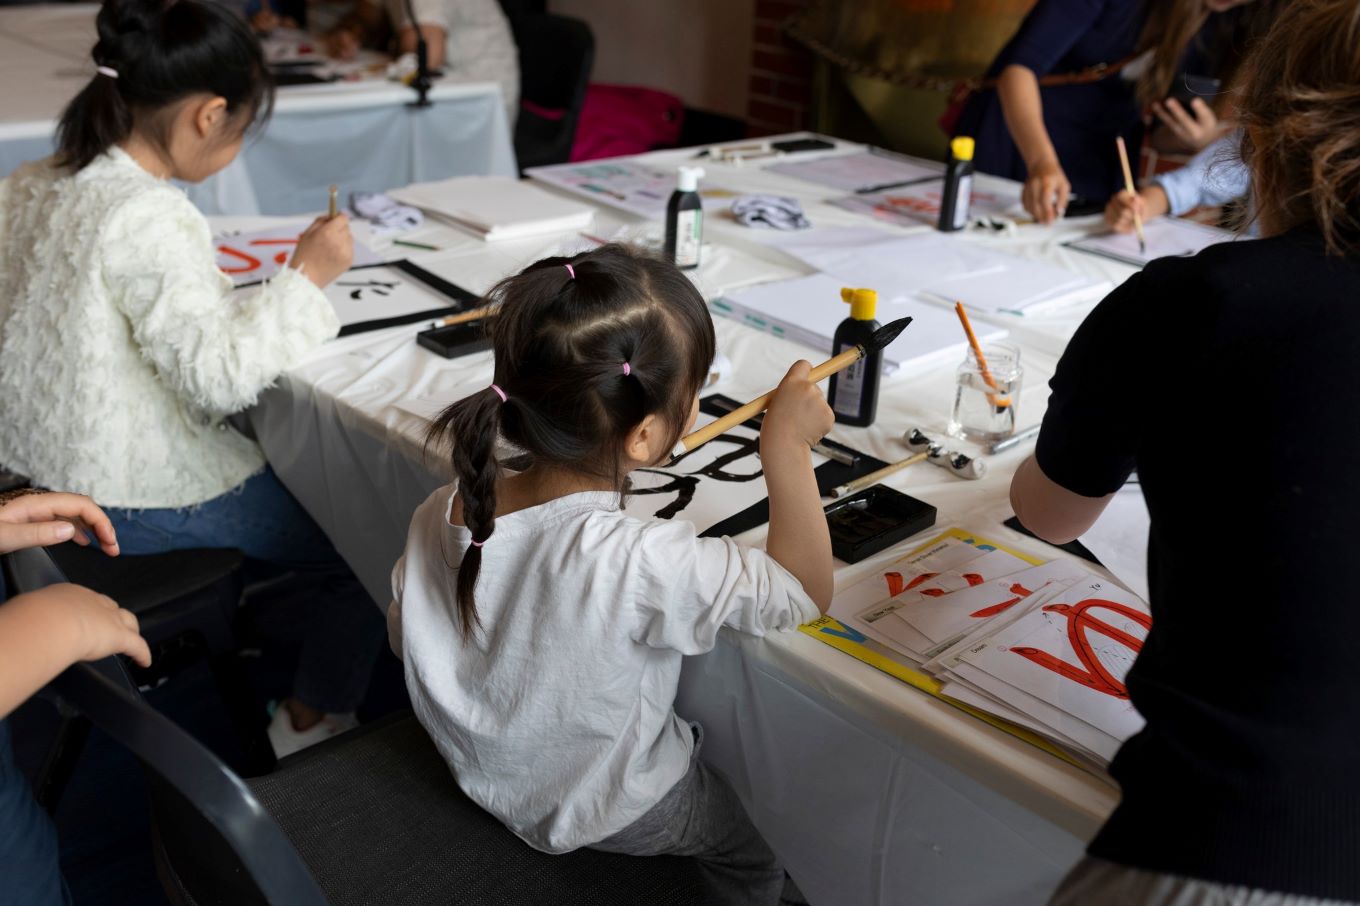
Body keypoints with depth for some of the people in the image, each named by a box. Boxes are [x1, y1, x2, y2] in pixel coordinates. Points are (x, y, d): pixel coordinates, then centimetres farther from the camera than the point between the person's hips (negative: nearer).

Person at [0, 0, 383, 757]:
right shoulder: (153, 219, -26)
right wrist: (306, 277, -20)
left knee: (277, 461, 30)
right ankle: (311, 725, 17)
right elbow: (219, 375, -28)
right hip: (136, 502, -9)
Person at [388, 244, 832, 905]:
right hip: (608, 814, -5)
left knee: (693, 731, 30)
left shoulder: (440, 516, -21)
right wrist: (788, 448, -28)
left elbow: (403, 635, -3)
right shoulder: (642, 565, -41)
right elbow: (804, 593, -29)